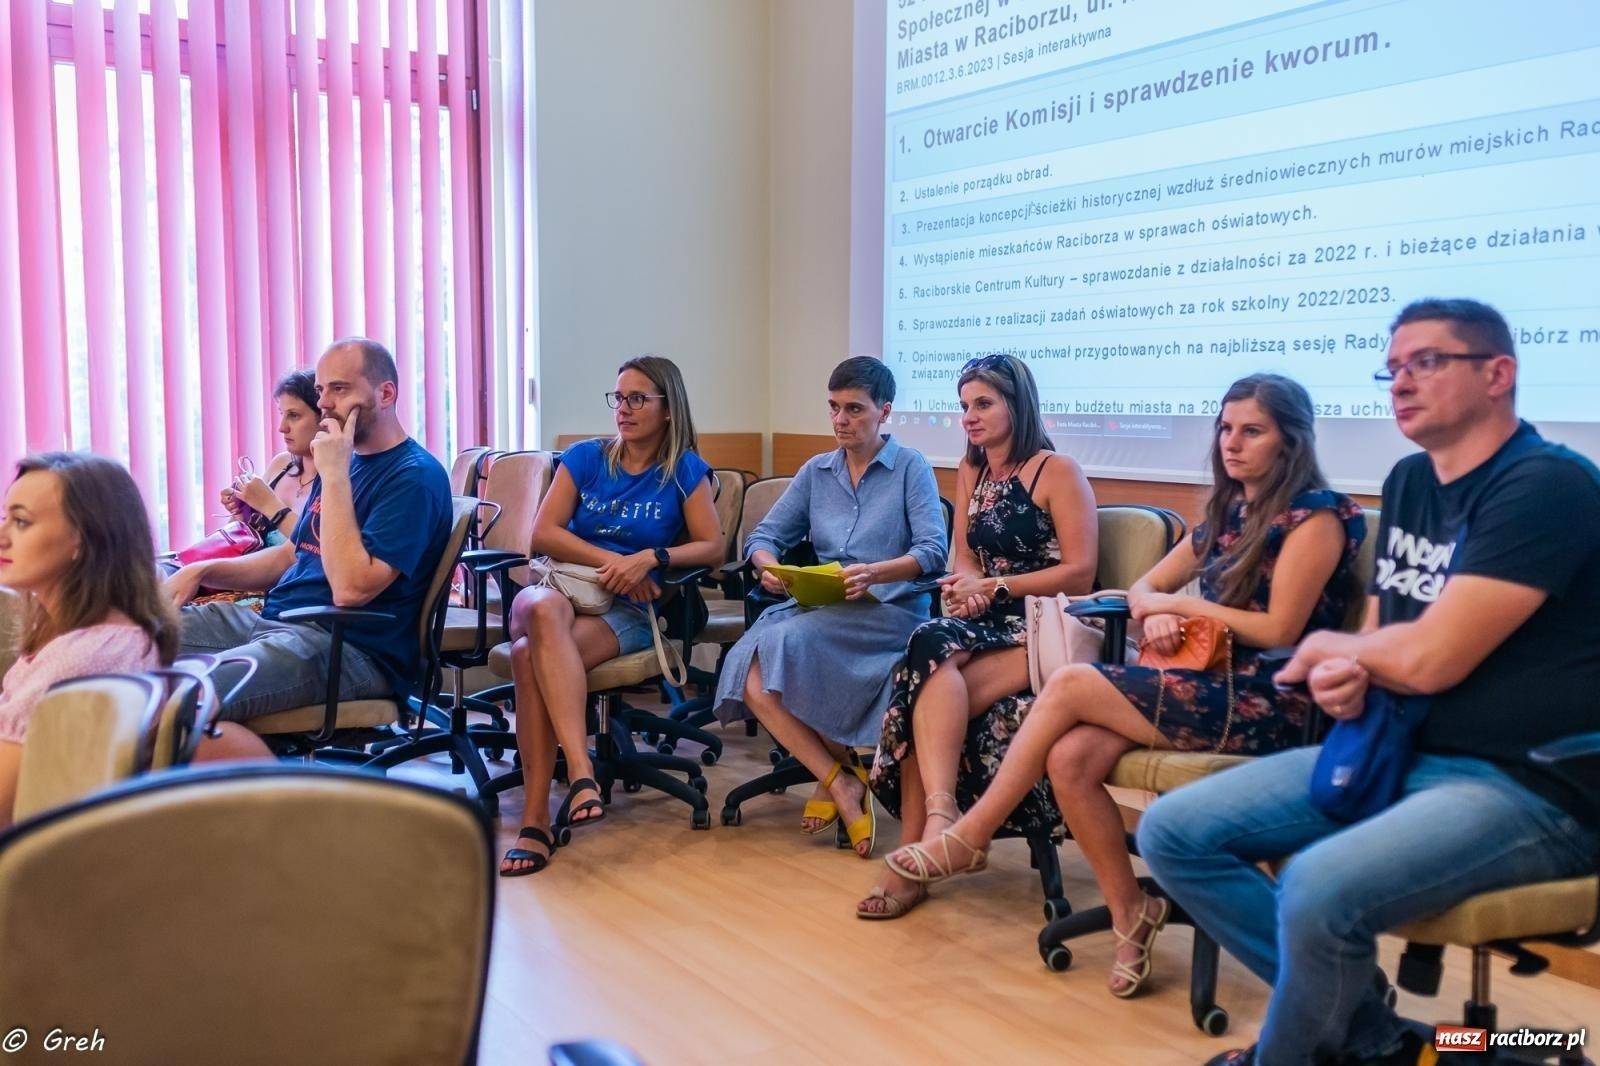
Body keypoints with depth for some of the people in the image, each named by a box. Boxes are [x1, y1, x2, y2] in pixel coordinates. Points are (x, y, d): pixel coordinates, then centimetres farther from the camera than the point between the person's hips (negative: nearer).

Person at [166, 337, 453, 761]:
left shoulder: (415, 477, -12)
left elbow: (351, 587, -22)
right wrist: (203, 571, 12)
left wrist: (334, 476, -18)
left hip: (353, 650, -10)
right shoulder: (345, 463, 17)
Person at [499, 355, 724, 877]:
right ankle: (581, 772, -48)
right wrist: (611, 561, -9)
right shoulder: (584, 458, 13)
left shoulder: (684, 470, 8)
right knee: (544, 609, -40)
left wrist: (651, 557, -16)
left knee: (530, 655, -35)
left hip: (629, 612, -2)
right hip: (564, 587, 2)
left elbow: (713, 547, 0)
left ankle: (536, 821, -36)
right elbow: (543, 533, 3)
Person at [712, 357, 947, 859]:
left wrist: (874, 573, -27)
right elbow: (765, 535, 13)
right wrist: (769, 567, -12)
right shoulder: (816, 471, 19)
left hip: (889, 611, -5)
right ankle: (842, 781, -13)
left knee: (786, 641, -33)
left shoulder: (911, 467, 5)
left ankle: (837, 775, -13)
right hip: (819, 610, 5)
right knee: (751, 677, -25)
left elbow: (933, 551, -8)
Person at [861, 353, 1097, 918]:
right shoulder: (970, 472, 18)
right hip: (988, 621, 5)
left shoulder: (1057, 471, -3)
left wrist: (996, 586, -13)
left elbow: (1080, 573, -8)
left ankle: (914, 855, -31)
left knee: (929, 683, -31)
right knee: (933, 651, -32)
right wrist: (969, 586, -6)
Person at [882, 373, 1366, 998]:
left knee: (1071, 684, -17)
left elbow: (1280, 630, -13)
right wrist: (1156, 614, -4)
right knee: (1070, 759, -19)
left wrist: (1182, 604, -4)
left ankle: (970, 838, -4)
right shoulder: (1228, 512, 18)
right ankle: (1130, 913, -4)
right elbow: (1145, 587, 20)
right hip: (1208, 684, 7)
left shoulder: (1314, 516, -5)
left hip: (1263, 703, -7)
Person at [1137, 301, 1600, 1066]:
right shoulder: (1409, 481, 11)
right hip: (1395, 751, 9)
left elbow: (1429, 658, -21)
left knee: (1320, 889, -35)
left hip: (1524, 786, -8)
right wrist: (1345, 676, -5)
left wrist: (1329, 650, -1)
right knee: (1173, 832, -3)